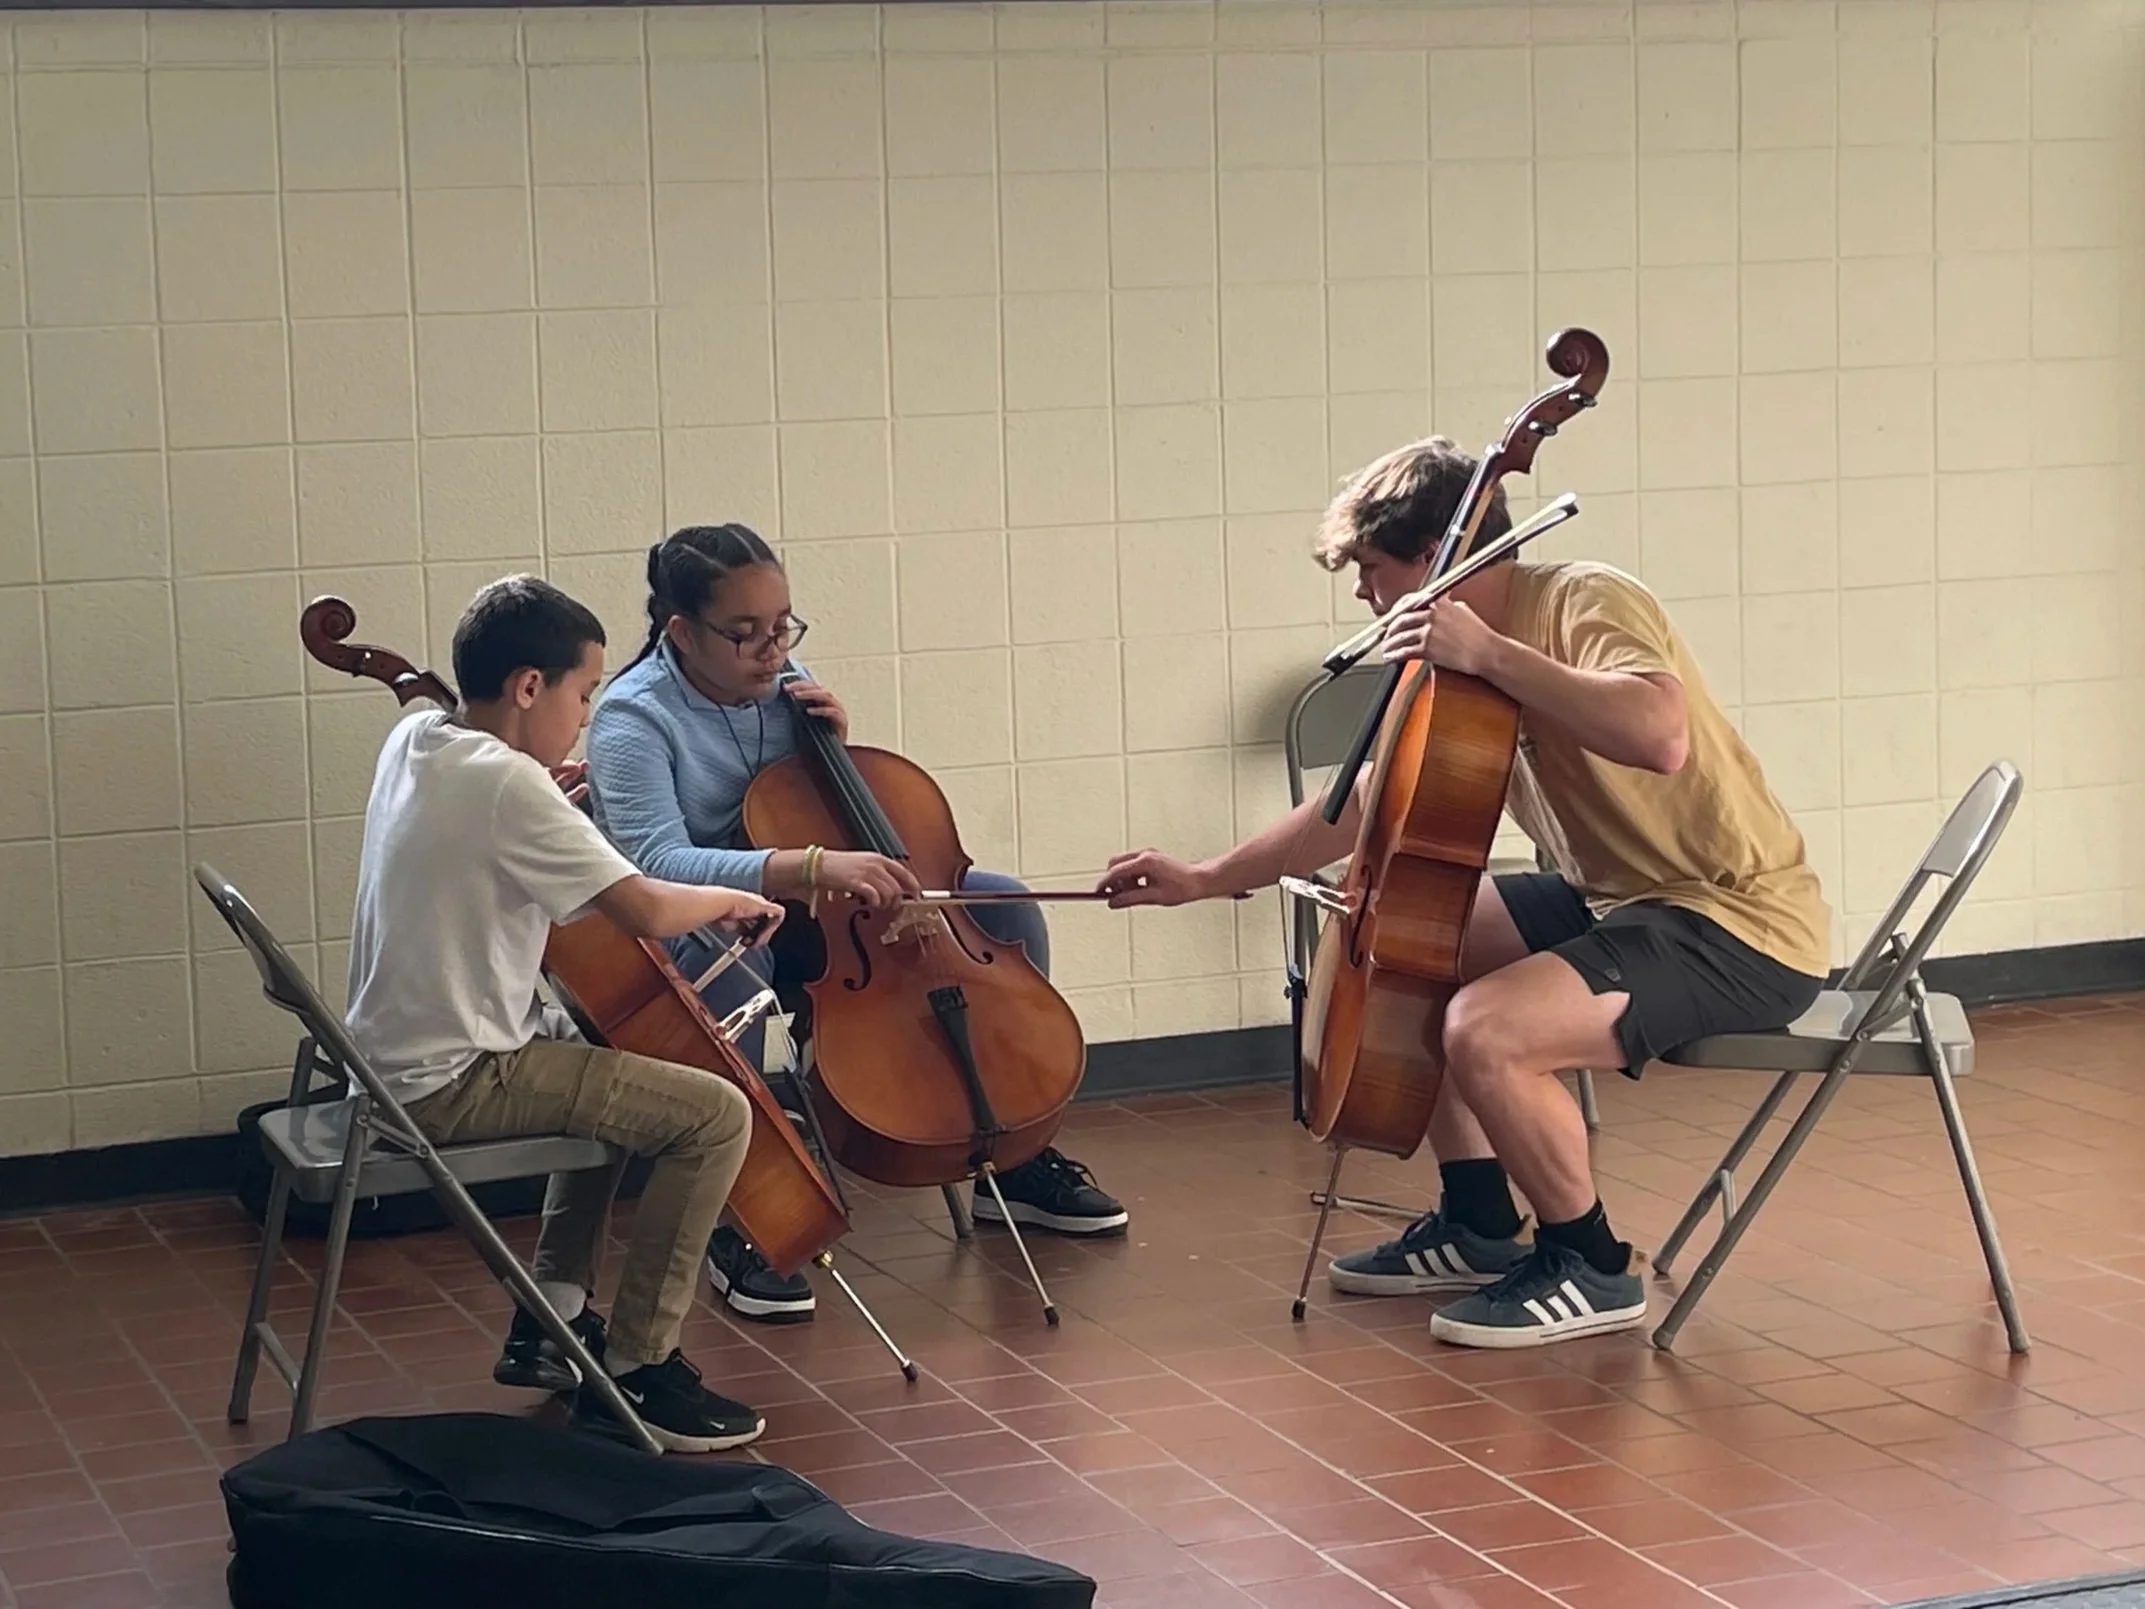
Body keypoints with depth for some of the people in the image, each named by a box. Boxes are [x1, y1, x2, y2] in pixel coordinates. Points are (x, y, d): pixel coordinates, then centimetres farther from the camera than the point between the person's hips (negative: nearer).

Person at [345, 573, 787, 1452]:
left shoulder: (412, 739, 6)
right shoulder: (507, 784, -21)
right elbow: (645, 909, -25)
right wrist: (731, 898, -6)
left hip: (397, 1052, 10)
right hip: (451, 1082, -10)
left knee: (611, 1060, 31)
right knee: (715, 1113, -12)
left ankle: (552, 1318, 30)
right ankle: (634, 1371, -3)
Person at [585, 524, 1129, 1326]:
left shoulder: (784, 687, 3)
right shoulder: (633, 719, -17)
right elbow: (657, 864, -34)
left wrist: (833, 743, -5)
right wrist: (812, 865, -45)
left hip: (801, 927, 7)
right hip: (683, 937, -7)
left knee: (1005, 909, -5)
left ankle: (1012, 1158, 8)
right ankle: (733, 1223, -34)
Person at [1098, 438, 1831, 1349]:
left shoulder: (1587, 605, -18)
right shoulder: (1458, 664, 9)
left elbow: (1661, 735, -39)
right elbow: (1365, 807, 19)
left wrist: (1492, 655, -32)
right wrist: (1202, 882, 20)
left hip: (1742, 925, -10)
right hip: (1619, 898, 10)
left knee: (1485, 1033, -28)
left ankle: (1592, 1270, -4)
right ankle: (1479, 1229, 24)